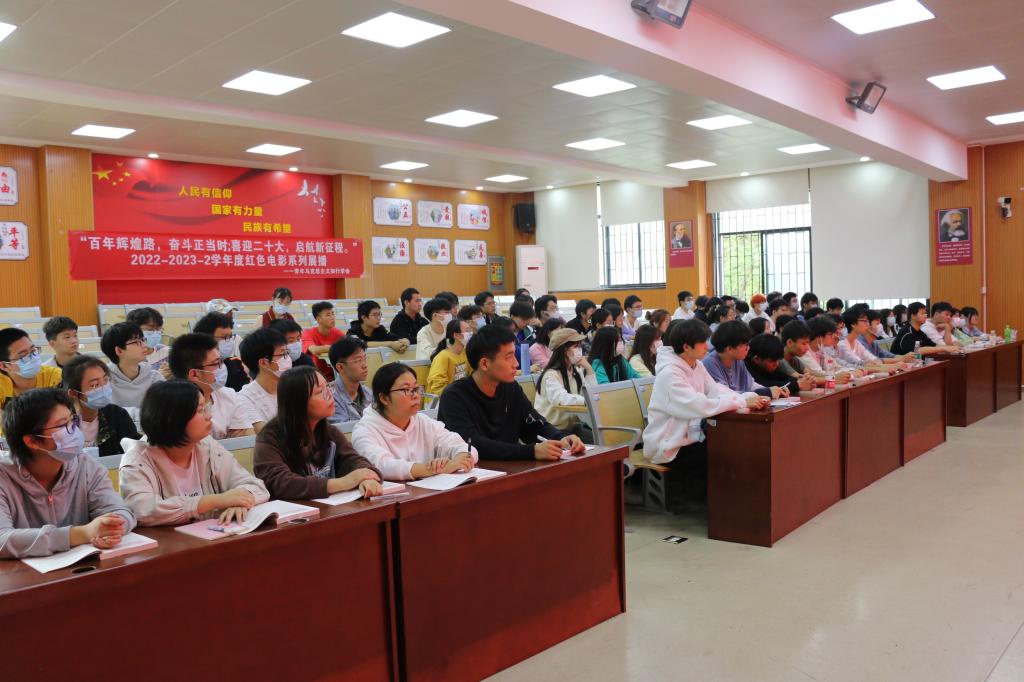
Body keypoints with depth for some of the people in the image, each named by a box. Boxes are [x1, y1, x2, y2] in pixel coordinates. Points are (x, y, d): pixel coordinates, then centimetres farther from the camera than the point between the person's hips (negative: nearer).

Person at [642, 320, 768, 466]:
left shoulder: (697, 365, 6)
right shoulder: (670, 374, -23)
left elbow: (716, 391, 0)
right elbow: (701, 407, -30)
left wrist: (750, 399, -15)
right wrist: (743, 402, -26)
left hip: (691, 439, 8)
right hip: (669, 448, -8)